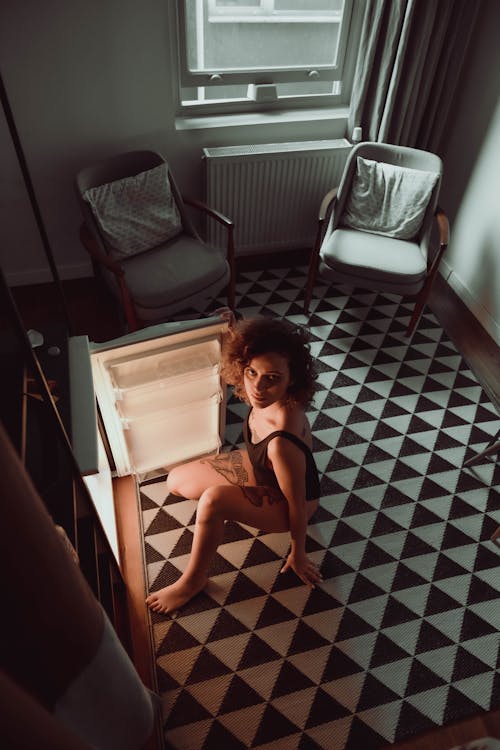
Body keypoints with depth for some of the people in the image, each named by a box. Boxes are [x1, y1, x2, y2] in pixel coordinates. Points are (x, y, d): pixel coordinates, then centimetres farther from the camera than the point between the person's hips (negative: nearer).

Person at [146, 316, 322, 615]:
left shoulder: (282, 443, -44)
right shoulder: (265, 398, -25)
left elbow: (297, 503, -27)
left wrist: (298, 554, -10)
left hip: (285, 501, -7)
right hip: (257, 465, 7)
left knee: (212, 501, -33)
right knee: (176, 480, 6)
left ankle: (193, 581, -5)